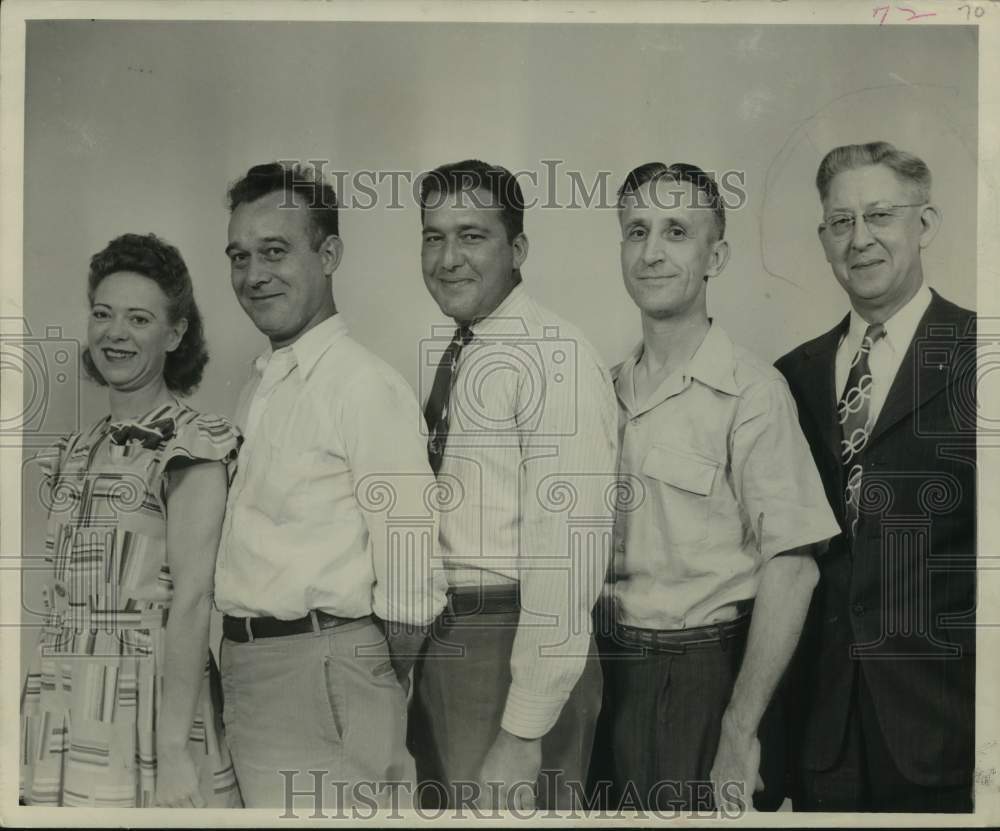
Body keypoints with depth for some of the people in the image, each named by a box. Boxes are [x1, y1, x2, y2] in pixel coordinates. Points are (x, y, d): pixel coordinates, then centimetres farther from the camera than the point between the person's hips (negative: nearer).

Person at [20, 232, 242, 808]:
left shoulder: (191, 444, -9)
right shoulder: (77, 453, 12)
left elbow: (191, 599, -16)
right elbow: (65, 595, 10)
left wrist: (175, 745, -20)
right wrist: (37, 722, 5)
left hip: (146, 701, -6)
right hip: (62, 710, 6)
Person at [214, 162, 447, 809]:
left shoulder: (365, 384, -16)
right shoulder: (260, 385, 11)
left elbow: (410, 588, -17)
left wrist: (379, 699, -6)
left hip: (323, 670, -8)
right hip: (245, 665, 8)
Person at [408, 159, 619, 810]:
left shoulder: (553, 357, -16)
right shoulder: (455, 359, 10)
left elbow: (568, 548, -21)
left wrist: (523, 733, -21)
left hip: (515, 651, -8)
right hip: (439, 645, 8)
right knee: (439, 803, 21)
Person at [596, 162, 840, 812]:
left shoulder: (751, 390, -15)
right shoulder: (612, 387, 5)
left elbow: (791, 567, -18)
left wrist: (739, 730, -19)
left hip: (707, 671, -5)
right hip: (616, 665, 6)